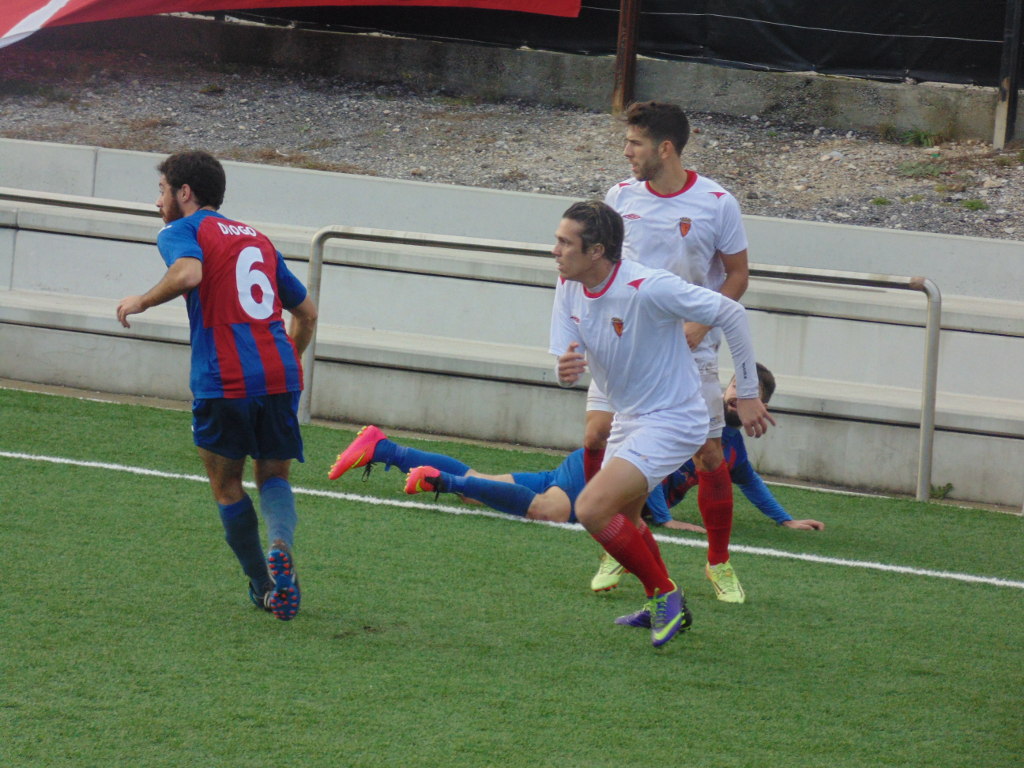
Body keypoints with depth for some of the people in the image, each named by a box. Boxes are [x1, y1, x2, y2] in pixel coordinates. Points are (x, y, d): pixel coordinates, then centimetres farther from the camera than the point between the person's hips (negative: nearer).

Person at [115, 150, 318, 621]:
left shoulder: (182, 232, 5)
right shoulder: (257, 240, 25)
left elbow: (189, 273, -19)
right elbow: (306, 313, 28)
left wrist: (142, 301, -4)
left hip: (223, 383, -5)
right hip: (280, 375, 5)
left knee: (227, 485, 13)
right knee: (273, 476, 14)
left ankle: (263, 586, 12)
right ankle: (281, 545, -16)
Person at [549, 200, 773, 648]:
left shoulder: (649, 289, -28)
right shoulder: (569, 288, -5)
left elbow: (730, 314, -19)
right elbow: (569, 360, 0)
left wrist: (747, 394, -13)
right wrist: (567, 370, -27)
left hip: (671, 421, -9)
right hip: (627, 418, 9)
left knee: (592, 510, -21)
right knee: (622, 517, 24)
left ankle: (663, 593, -2)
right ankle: (666, 609, 45)